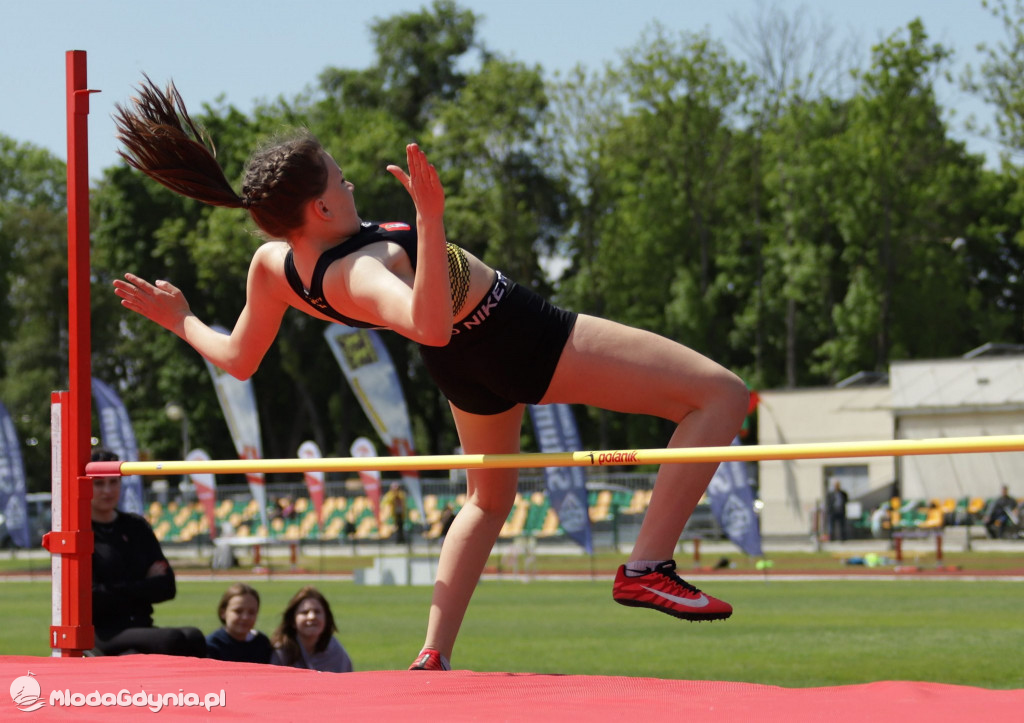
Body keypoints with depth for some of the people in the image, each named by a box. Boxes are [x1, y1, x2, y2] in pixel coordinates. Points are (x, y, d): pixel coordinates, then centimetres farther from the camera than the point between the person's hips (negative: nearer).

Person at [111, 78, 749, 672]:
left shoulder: (273, 265, -12)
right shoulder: (357, 273, -37)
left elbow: (237, 359, 3)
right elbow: (429, 324, -56)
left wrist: (180, 319, 19)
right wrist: (430, 219, -61)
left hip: (465, 372, 9)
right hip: (526, 341, -9)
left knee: (488, 499, 37)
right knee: (723, 396, -7)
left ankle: (434, 657, 30)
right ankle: (648, 568, -8)